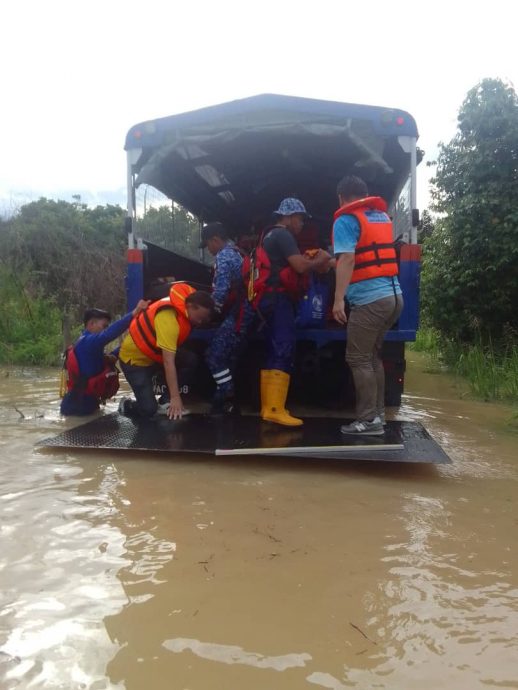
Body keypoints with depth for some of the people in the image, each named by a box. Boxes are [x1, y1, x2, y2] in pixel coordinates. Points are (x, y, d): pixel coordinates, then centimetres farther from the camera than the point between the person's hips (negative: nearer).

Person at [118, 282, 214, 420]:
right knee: (149, 409, -15)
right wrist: (175, 397, -37)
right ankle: (126, 406, 18)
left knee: (190, 359, -13)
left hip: (153, 355, 8)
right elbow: (168, 362, -37)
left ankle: (167, 401, 3)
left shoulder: (183, 307, -11)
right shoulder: (168, 318, -36)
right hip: (134, 359, -8)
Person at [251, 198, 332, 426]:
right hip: (277, 299, -11)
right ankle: (275, 409, -19)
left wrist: (313, 261, 13)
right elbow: (300, 266, -16)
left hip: (271, 300, 11)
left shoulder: (271, 236, 25)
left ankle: (268, 407, 10)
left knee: (274, 354, 9)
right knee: (283, 353, -15)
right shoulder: (282, 235, -7)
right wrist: (320, 260, 2)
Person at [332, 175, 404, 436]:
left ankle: (369, 420, 1)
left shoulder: (346, 220, -4)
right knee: (372, 356, 18)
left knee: (358, 359, -1)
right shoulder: (383, 216, 19)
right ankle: (378, 413, 22)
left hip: (370, 299, -8)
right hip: (393, 295, 8)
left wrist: (338, 299, -20)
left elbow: (347, 260, -17)